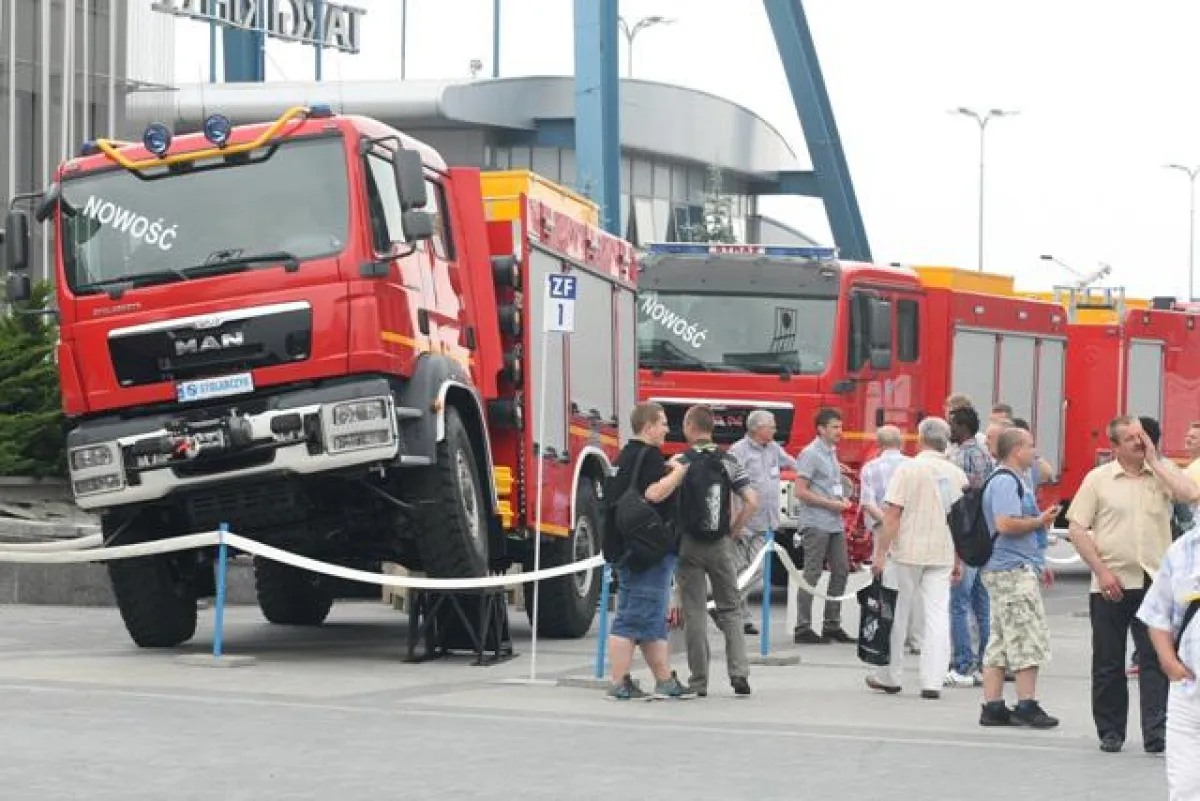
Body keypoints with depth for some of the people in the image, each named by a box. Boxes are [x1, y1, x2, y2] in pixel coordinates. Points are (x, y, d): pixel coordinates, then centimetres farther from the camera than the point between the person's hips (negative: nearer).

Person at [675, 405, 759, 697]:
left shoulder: (680, 463, -8)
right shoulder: (727, 462, 0)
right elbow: (751, 502, -5)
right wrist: (732, 530, 6)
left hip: (688, 543, -2)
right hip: (720, 546, 2)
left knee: (694, 612, 5)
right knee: (729, 610, 12)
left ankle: (698, 681, 6)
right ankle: (739, 672, -2)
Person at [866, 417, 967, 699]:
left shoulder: (909, 469, -7)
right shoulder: (958, 475, 7)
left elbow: (892, 515, -12)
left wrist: (881, 555, -10)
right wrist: (957, 562, 19)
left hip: (907, 551, -4)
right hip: (943, 555, 4)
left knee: (896, 614, 9)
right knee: (938, 616, 2)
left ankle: (889, 677, 18)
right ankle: (932, 682, -3)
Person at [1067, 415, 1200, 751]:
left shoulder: (1163, 472, 8)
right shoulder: (1098, 479, 4)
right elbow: (1077, 528, 0)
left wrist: (1154, 461, -6)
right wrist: (1101, 570, -8)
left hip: (1155, 581, 0)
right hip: (1111, 585, 0)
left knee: (1155, 659, -7)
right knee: (1108, 662, 7)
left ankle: (1156, 732, -9)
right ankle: (1110, 732, 17)